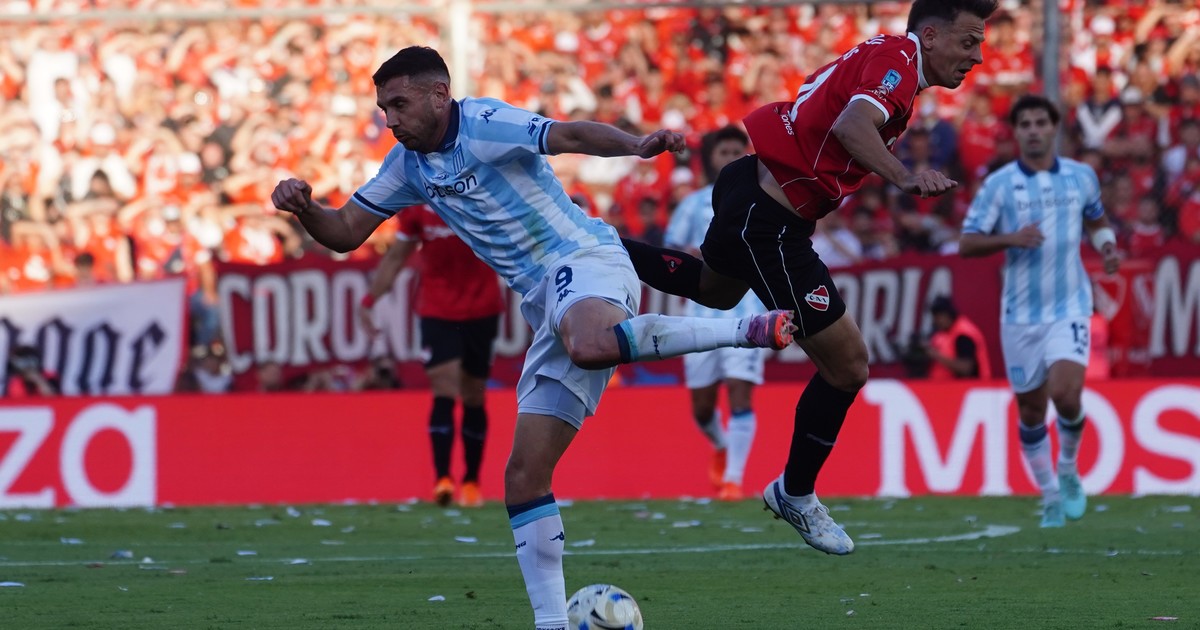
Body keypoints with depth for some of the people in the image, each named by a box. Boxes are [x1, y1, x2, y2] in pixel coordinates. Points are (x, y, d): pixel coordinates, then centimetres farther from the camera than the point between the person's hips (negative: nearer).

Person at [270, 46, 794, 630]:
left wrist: (636, 144, -44)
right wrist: (303, 208, -4)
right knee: (524, 473, 2)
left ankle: (746, 329, -32)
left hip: (584, 260, -8)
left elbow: (566, 135, -25)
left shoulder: (485, 125, -10)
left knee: (588, 343, -45)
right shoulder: (410, 164, 15)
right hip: (549, 304, 8)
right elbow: (345, 232, 18)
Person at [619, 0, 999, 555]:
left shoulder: (882, 54, 9)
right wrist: (903, 179, -53)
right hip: (770, 224, -10)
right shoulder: (897, 60, -19)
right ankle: (795, 495, 16)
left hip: (748, 183, 10)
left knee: (714, 289, 42)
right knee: (847, 365, -2)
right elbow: (853, 123, -38)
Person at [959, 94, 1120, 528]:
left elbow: (1096, 221, 21)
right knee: (1031, 411, 6)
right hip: (1021, 313, 0)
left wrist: (1107, 246, 0)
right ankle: (1050, 496, 24)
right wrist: (1010, 239, -21)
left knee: (1065, 393, -20)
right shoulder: (999, 184, -4)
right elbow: (967, 244, -4)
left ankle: (1068, 470, 8)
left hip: (1069, 306, 0)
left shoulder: (1082, 177, 3)